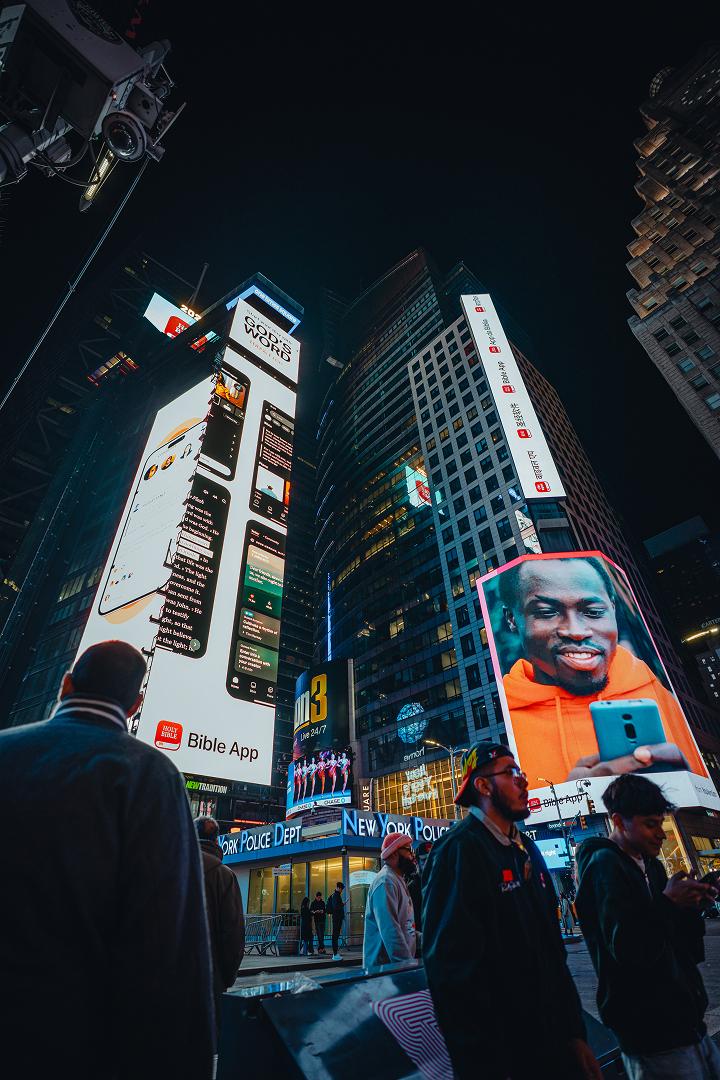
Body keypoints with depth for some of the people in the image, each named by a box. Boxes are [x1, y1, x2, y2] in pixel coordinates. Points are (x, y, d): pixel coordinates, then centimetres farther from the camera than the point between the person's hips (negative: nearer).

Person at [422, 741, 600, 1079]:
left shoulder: (526, 849, 7)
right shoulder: (458, 850, -23)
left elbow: (553, 949, 14)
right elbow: (452, 969, -25)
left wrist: (575, 1031, 10)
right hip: (501, 1051, -8)